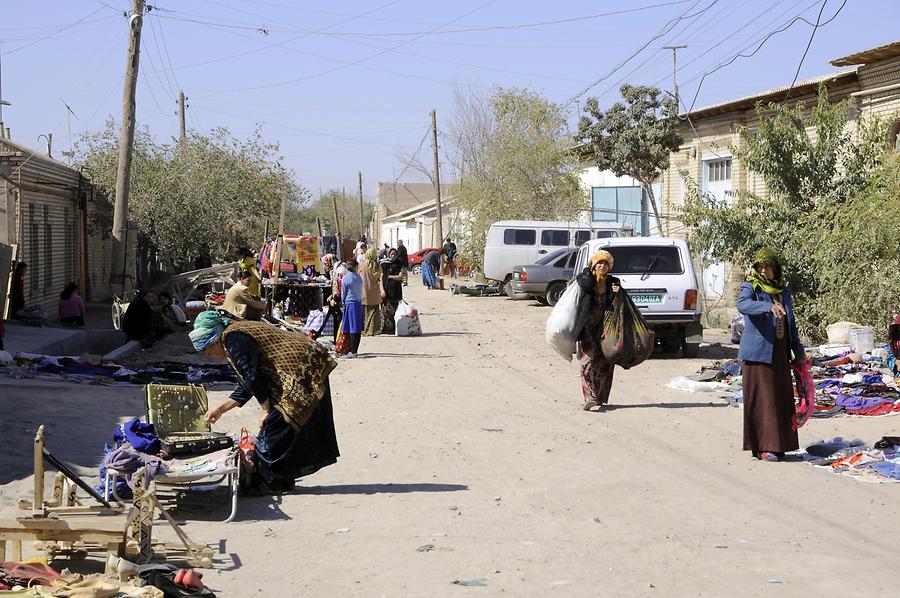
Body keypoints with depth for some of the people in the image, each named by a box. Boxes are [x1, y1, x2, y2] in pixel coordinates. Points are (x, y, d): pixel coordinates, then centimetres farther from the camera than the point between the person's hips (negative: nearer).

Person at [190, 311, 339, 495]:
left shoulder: (233, 339, -12)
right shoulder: (240, 333, 19)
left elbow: (253, 378, -16)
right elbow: (245, 386, 24)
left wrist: (267, 410, -7)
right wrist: (220, 409, 27)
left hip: (300, 373, -10)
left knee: (275, 425, -4)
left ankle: (267, 482, 3)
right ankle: (282, 479, 22)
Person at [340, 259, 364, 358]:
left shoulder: (345, 278, -7)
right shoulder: (358, 277, 3)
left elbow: (343, 294, -1)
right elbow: (360, 291, 8)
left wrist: (343, 302, 14)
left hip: (349, 304, -4)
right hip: (359, 304, 4)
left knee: (352, 329, -3)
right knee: (358, 329, 6)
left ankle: (353, 351, -5)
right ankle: (355, 350, 11)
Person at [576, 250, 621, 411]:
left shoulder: (613, 282, 10)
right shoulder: (585, 278, 4)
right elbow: (586, 285, -21)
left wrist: (618, 293, -10)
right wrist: (589, 270, -4)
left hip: (606, 327, 3)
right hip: (588, 327, -3)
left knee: (604, 363, 4)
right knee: (588, 360, -14)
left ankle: (600, 398, 14)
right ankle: (589, 396, -21)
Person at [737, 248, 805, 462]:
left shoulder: (784, 291, 14)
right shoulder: (750, 287, -4)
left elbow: (791, 324, 22)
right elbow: (742, 304, -28)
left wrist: (799, 352, 19)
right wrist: (769, 306, -44)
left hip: (780, 353, 6)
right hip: (757, 353, -6)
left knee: (781, 399, 7)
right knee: (761, 399, -6)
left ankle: (778, 444, 15)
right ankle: (762, 446, -4)